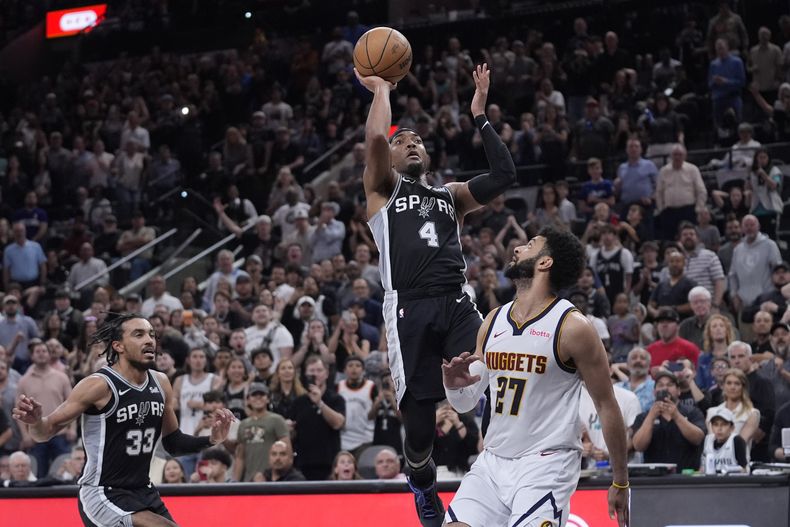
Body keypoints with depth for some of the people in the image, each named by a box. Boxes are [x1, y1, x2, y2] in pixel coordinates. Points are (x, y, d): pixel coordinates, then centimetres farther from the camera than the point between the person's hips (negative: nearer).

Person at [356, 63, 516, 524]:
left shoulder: (451, 196, 25)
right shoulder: (383, 189, 15)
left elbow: (504, 175, 11)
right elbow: (375, 137, -4)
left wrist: (480, 117, 14)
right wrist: (381, 89, 11)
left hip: (456, 304, 3)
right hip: (409, 309, -3)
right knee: (419, 411, 0)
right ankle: (424, 486, 28)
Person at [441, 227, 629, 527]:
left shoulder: (573, 328, -9)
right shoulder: (492, 322, 10)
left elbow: (607, 406, -5)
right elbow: (466, 402, 16)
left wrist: (620, 483, -4)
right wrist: (453, 386, -9)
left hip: (546, 464, -6)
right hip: (493, 460, 6)